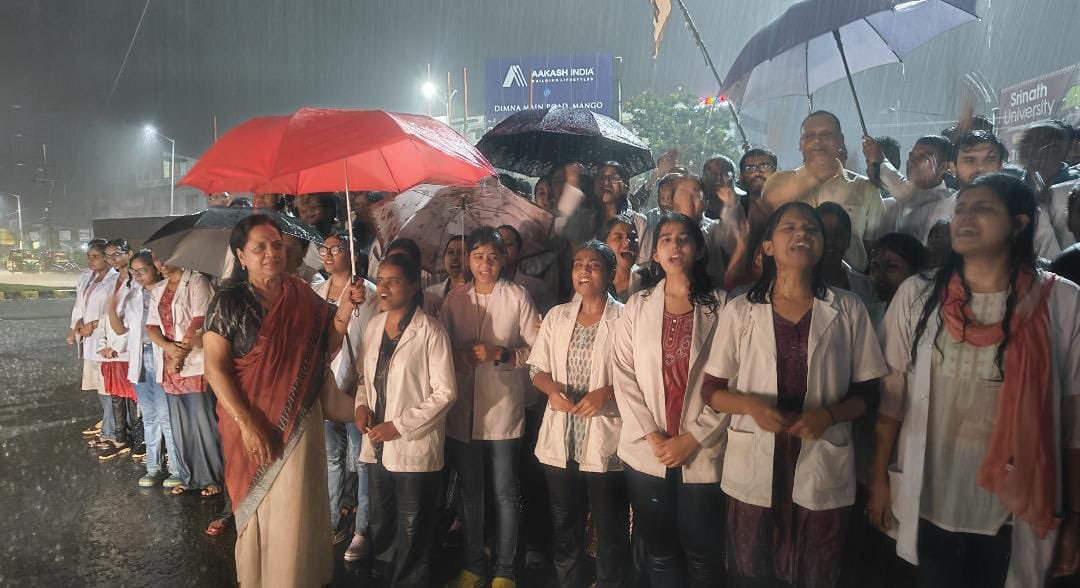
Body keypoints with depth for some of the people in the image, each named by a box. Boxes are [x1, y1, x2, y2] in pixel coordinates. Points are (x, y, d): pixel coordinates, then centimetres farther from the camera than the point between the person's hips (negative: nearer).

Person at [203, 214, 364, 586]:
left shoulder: (303, 297, 0)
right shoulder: (229, 302, -11)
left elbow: (325, 352, 2)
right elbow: (214, 367, -13)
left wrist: (343, 312, -13)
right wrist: (247, 424, -19)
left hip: (300, 421, 3)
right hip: (253, 424, -3)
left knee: (296, 510, 12)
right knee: (258, 507, 14)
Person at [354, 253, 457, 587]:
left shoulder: (430, 332, -14)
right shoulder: (374, 325, 5)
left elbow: (445, 392, -15)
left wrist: (399, 426, -17)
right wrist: (362, 404, -4)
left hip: (413, 447, -6)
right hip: (378, 446, 6)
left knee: (411, 537, 10)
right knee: (380, 529, 20)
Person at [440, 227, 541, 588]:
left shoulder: (518, 297, -5)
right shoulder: (454, 298, 5)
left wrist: (501, 354, -19)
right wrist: (457, 357, -10)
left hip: (503, 409, -3)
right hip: (464, 409, 4)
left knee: (505, 494, 6)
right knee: (469, 491, 16)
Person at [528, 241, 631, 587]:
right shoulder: (556, 316, 8)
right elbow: (537, 367, 10)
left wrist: (606, 393, -22)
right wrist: (552, 389, -10)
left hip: (605, 441, -4)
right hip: (560, 440, 5)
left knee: (611, 532, 9)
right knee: (564, 529, 19)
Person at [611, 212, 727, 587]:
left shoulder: (720, 307, -2)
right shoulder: (637, 306, 5)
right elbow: (623, 376, 0)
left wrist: (693, 437, -11)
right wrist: (651, 436, -9)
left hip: (702, 453, -2)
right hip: (646, 452, 2)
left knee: (702, 554, 10)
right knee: (659, 552, 14)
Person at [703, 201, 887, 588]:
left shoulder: (848, 310, 2)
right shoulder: (740, 310, 1)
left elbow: (867, 394, 6)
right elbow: (711, 392, 4)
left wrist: (829, 414, -14)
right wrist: (751, 404, -16)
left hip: (823, 472, 0)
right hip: (753, 471, 0)